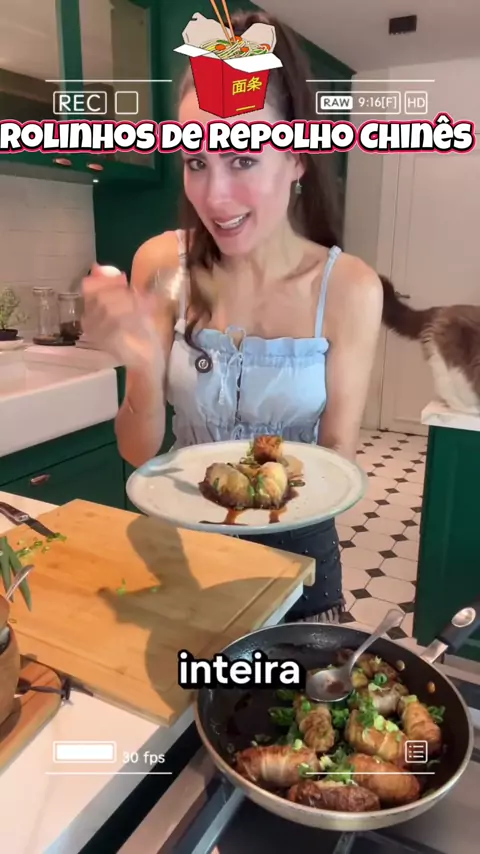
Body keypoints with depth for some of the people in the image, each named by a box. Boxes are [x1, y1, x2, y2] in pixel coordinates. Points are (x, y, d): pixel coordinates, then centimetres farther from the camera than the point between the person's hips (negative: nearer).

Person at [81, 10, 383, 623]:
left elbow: (338, 452, -11)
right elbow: (140, 452, -11)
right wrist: (143, 365, -30)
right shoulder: (161, 265, -13)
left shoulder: (349, 287, -18)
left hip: (294, 549, -1)